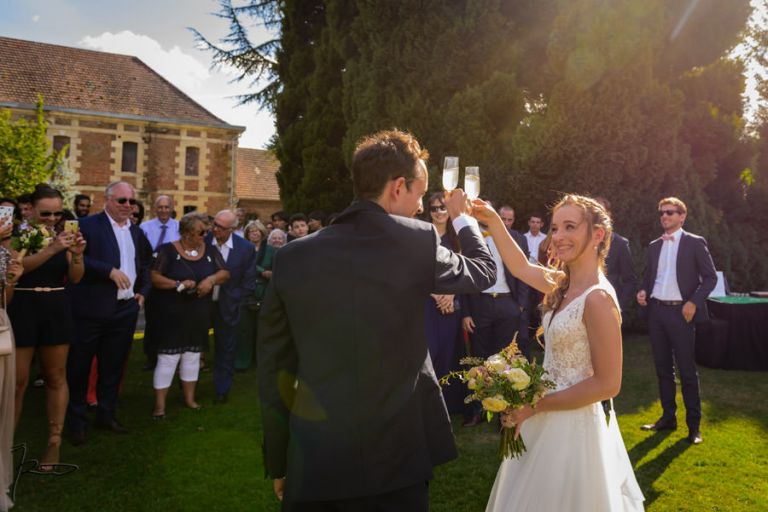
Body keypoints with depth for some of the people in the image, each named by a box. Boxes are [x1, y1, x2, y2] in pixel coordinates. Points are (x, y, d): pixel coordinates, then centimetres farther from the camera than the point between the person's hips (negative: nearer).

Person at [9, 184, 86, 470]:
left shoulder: (63, 234, 6)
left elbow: (75, 278, 3)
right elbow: (17, 265, -20)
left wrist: (77, 255, -15)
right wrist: (52, 249, -32)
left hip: (57, 311, 3)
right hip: (21, 310, -3)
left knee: (56, 377, 7)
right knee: (17, 380, 1)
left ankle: (54, 442, 16)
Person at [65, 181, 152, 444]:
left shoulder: (137, 232, 13)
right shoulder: (88, 225, -6)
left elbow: (144, 265, 22)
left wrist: (143, 291, 10)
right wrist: (110, 271, -21)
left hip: (125, 311, 6)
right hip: (92, 311, -5)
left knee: (113, 367, 15)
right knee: (79, 368, 7)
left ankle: (106, 415, 29)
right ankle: (76, 421, 21)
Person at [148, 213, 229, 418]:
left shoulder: (209, 250, 5)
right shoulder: (168, 250, -8)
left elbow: (225, 273, 5)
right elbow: (154, 277, -13)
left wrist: (211, 279, -15)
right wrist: (178, 284, -23)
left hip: (199, 315, 5)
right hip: (172, 314, -5)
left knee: (192, 356, 14)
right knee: (168, 358, -4)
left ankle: (189, 397, 27)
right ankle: (159, 404, 6)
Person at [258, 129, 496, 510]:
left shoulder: (291, 257, -4)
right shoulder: (416, 242, -12)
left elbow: (273, 372, 1)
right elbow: (484, 271, 8)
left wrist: (278, 462, 12)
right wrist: (462, 217, 26)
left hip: (311, 464, 2)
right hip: (395, 458, -2)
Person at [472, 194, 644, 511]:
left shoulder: (598, 297, -23)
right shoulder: (564, 285, 1)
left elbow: (607, 384, -22)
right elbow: (521, 267, 17)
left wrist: (534, 406, -17)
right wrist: (493, 221, 6)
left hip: (572, 425, -8)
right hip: (550, 422, 8)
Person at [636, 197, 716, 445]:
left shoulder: (695, 243, -1)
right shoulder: (654, 246, 13)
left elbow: (710, 277, -3)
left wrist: (694, 302, -14)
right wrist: (643, 292, -3)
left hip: (680, 312, -5)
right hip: (656, 311, 5)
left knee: (687, 370, 1)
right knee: (663, 368, 11)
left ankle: (694, 424, 11)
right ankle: (668, 417, 22)